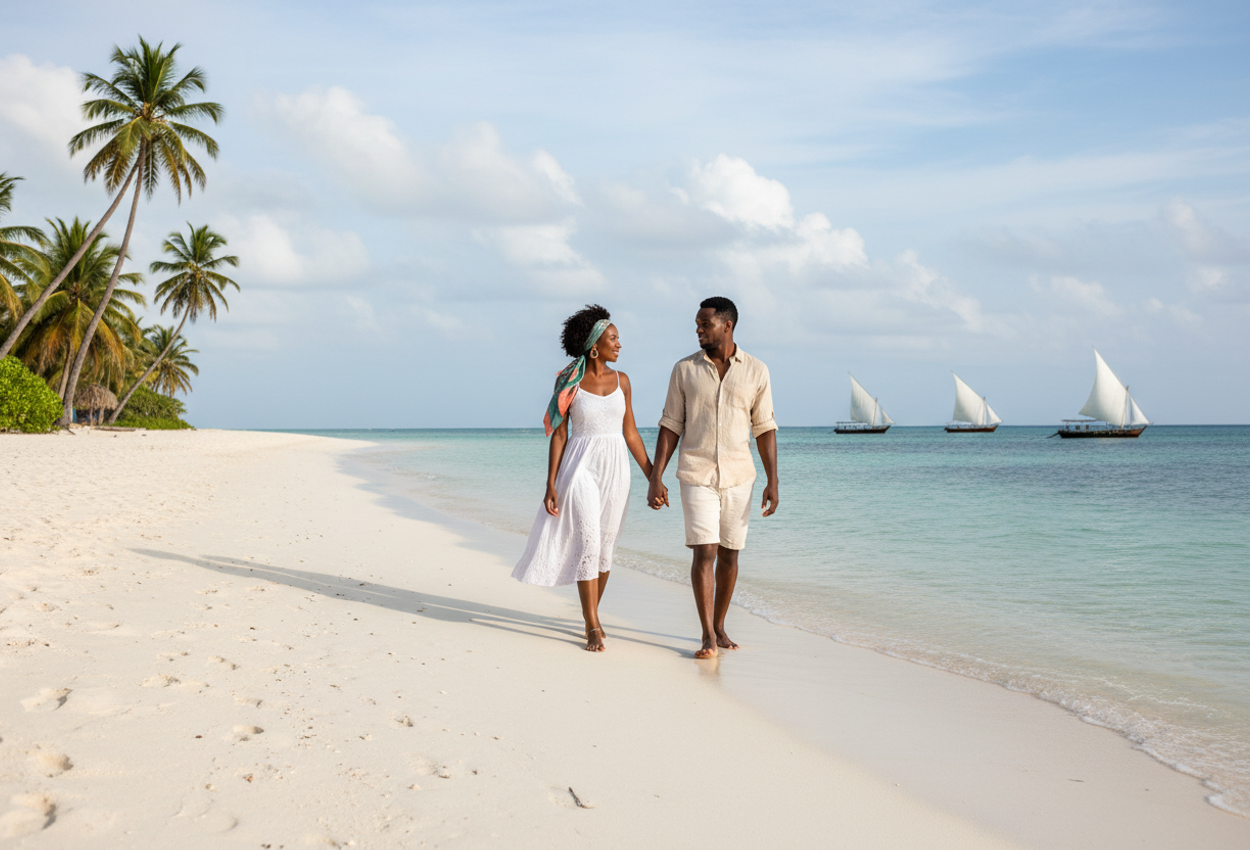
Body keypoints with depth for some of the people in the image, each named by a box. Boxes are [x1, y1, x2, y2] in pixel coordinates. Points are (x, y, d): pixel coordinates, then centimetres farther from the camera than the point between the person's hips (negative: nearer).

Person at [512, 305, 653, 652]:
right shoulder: (569, 381, -4)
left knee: (605, 545, 9)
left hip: (615, 469, 4)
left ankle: (591, 615, 26)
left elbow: (630, 434, 10)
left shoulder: (621, 380, 6)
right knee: (587, 541, -12)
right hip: (581, 467, -4)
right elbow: (559, 434, -3)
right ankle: (593, 629, -7)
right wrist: (551, 485, -8)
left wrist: (653, 478, 7)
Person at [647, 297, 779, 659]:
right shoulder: (684, 370, 1)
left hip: (738, 477, 1)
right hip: (697, 476, -1)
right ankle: (708, 638, -5)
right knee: (704, 552, -10)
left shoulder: (756, 371, 1)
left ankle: (719, 628, 23)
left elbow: (764, 429, 3)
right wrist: (655, 478, -4)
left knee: (729, 554, 8)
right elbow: (670, 426, 2)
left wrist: (773, 481, -3)